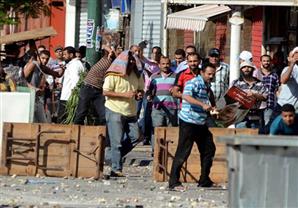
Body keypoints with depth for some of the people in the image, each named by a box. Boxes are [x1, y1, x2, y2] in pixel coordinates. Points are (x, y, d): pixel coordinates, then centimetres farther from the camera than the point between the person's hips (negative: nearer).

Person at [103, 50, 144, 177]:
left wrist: (139, 93, -3)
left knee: (135, 137, 2)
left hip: (130, 112, 6)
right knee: (117, 141, -5)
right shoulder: (113, 75, -10)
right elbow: (105, 92, -14)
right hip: (115, 111, -6)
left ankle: (116, 155, 21)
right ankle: (116, 169, 0)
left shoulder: (136, 75, 9)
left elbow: (141, 89, 23)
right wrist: (124, 95, -20)